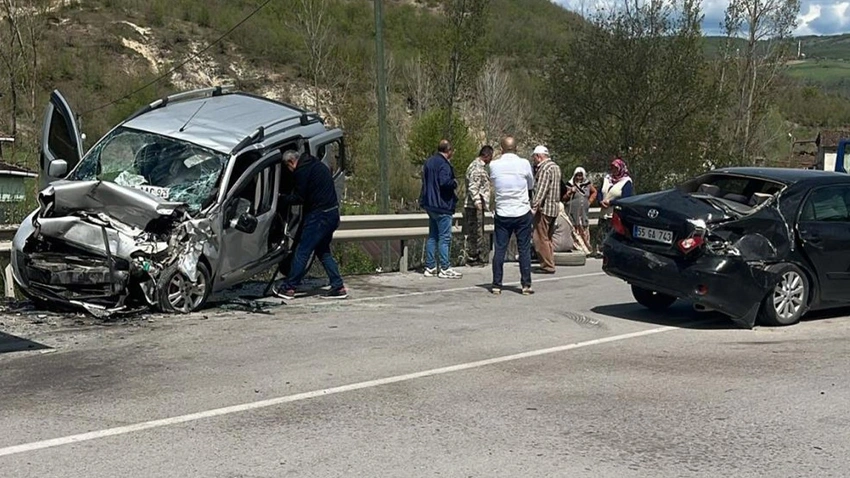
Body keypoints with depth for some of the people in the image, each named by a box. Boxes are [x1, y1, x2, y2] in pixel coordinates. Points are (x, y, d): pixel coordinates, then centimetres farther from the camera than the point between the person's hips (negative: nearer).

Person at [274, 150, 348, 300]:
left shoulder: (302, 171, -12)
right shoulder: (317, 164, 17)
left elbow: (299, 197, -12)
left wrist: (281, 198, 3)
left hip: (319, 215, -9)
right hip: (332, 213, 9)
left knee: (302, 251, -2)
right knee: (323, 251, 16)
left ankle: (288, 287, 3)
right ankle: (338, 287, 13)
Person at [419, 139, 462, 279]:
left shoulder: (428, 162, 13)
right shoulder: (443, 164, -17)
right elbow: (444, 182, -29)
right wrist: (454, 183, -11)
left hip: (430, 205, 9)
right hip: (442, 206, -9)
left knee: (432, 236, 14)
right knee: (445, 237, -4)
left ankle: (430, 267, 16)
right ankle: (445, 269, -2)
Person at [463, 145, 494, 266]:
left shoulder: (480, 166, 18)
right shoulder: (477, 168, -15)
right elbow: (472, 187, -22)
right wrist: (477, 201, -29)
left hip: (478, 205, 10)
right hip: (474, 206, -10)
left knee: (478, 231, 14)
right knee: (474, 231, -5)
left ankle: (477, 255, 20)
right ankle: (472, 258, -1)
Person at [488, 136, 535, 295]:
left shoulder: (493, 165, -4)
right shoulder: (524, 164, -7)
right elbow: (531, 185, 9)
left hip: (502, 213, 1)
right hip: (522, 212, -1)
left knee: (500, 249, 6)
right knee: (524, 249, 5)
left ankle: (496, 285, 7)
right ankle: (526, 285, 6)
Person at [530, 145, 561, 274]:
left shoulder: (544, 168, -14)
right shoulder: (556, 167, 17)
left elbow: (541, 191, -22)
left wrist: (534, 207, -25)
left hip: (544, 208, -10)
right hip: (554, 208, 10)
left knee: (541, 239, -6)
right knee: (548, 238, 15)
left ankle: (548, 266, -6)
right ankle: (549, 263, 18)